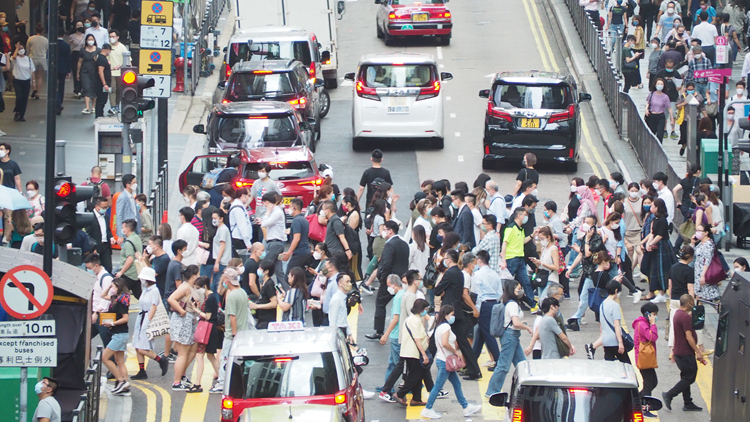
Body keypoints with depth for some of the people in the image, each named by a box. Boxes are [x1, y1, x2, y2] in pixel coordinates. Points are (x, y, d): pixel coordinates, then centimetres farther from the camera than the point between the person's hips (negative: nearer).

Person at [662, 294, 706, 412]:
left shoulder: (677, 314, 11)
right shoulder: (686, 317, -21)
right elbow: (689, 337, -24)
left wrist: (673, 351, 26)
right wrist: (698, 352, -19)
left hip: (679, 352, 10)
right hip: (686, 354, -10)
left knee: (686, 377, 15)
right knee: (689, 377, -2)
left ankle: (688, 404, 18)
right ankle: (669, 395, -3)